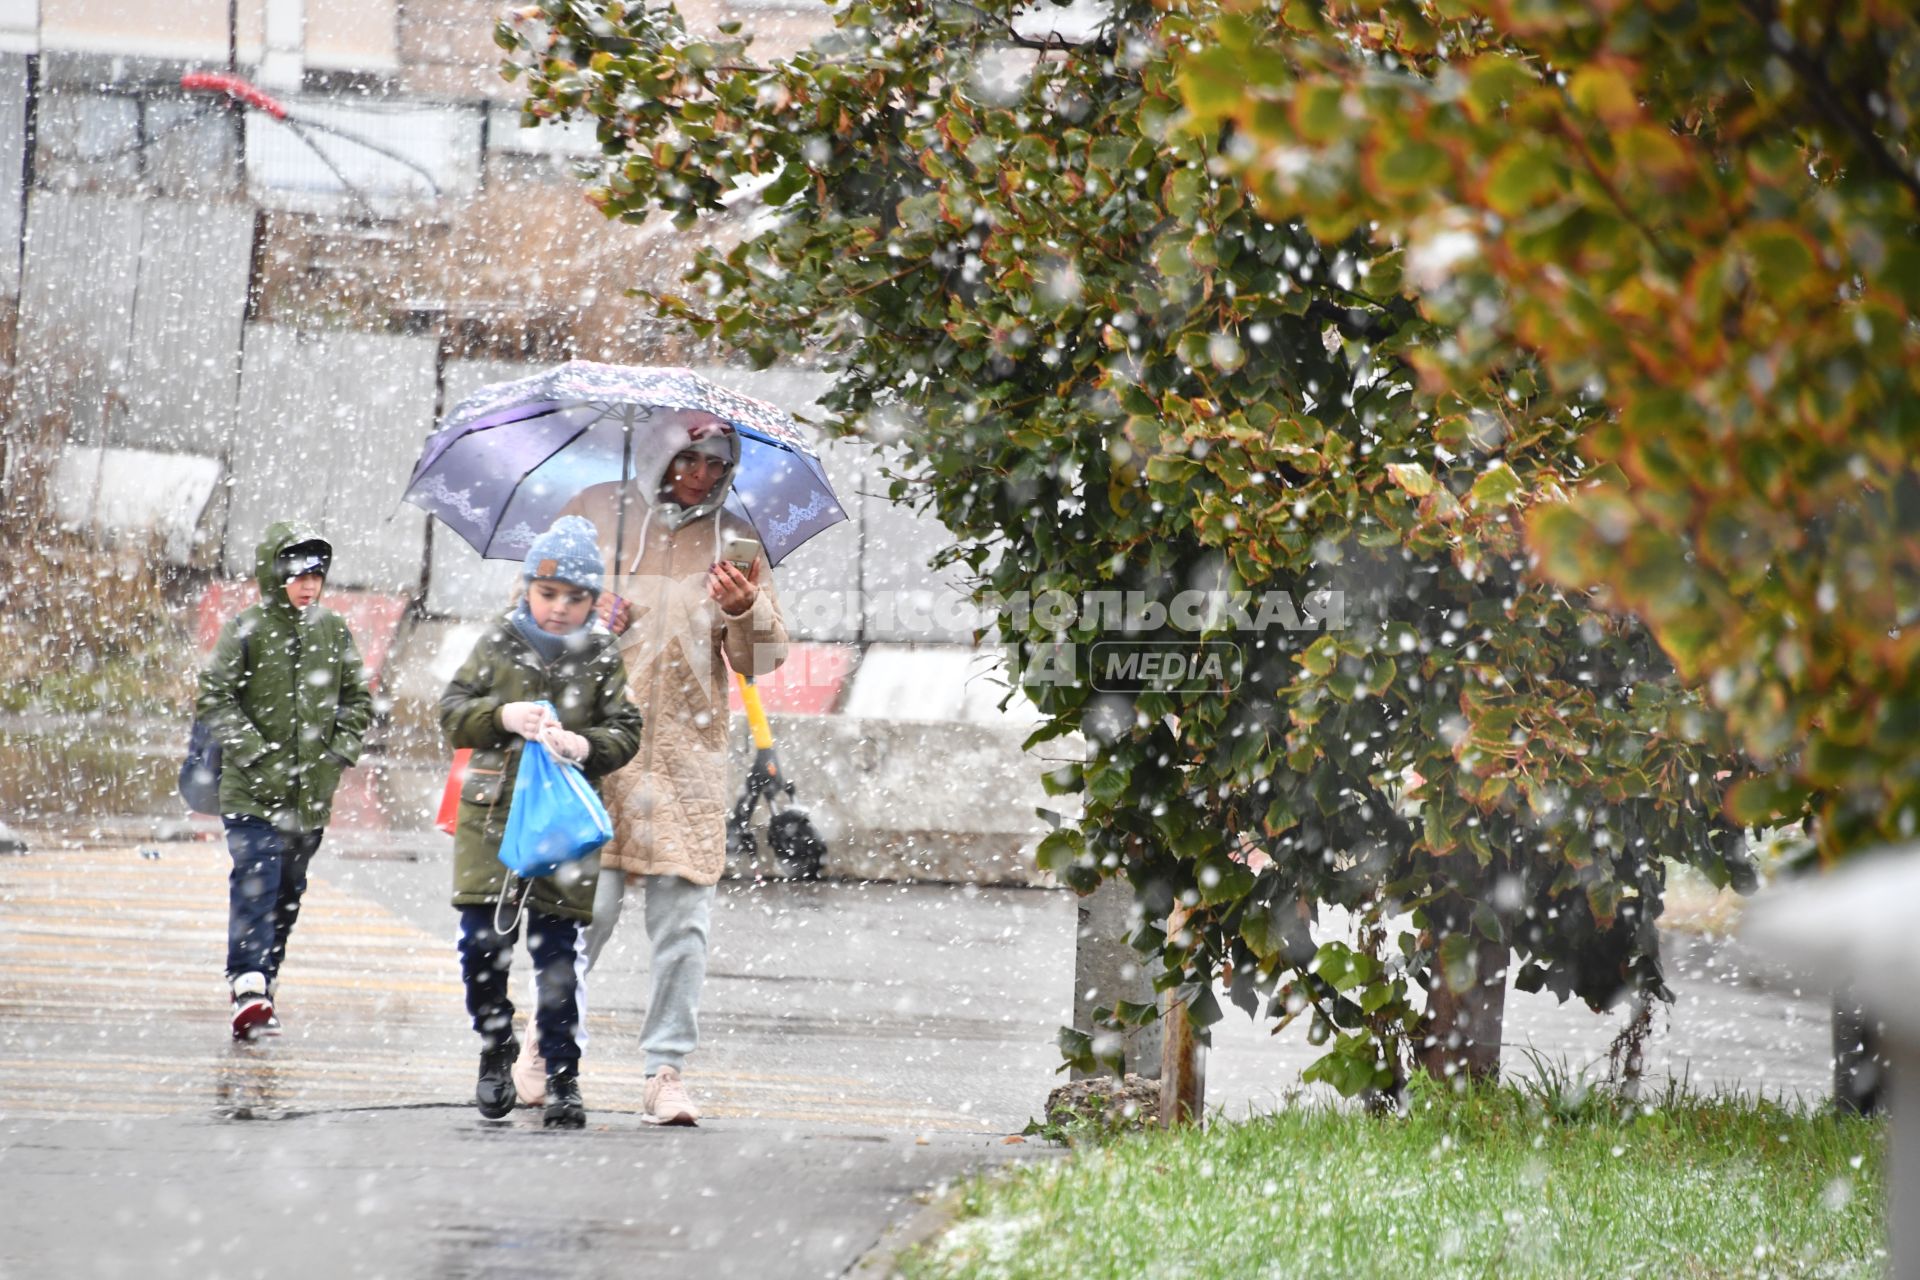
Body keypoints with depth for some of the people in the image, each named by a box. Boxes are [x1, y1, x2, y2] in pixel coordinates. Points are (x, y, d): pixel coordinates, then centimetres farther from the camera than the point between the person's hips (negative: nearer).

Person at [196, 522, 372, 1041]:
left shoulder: (333, 631, 8)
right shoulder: (247, 629, -4)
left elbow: (358, 699, 15)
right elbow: (214, 697, -7)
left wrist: (341, 750, 0)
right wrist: (256, 755, -14)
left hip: (312, 793, 5)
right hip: (252, 790, -5)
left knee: (289, 892, 12)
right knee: (256, 884, -16)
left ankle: (265, 982, 24)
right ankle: (248, 987, -23)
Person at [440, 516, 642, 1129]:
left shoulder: (602, 658, 2)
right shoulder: (498, 645, 4)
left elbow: (626, 732, -1)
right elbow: (453, 710, 0)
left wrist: (585, 746, -22)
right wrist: (502, 716, -20)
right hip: (492, 815, 1)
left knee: (556, 952, -1)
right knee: (482, 943, -5)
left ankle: (562, 1078, 6)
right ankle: (495, 1054, 17)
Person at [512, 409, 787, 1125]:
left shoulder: (733, 541, 12)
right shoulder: (594, 516, 8)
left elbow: (763, 660, 7)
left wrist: (747, 610, -14)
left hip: (689, 754, 2)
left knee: (683, 918, -2)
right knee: (589, 902, -7)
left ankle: (666, 1069, 4)